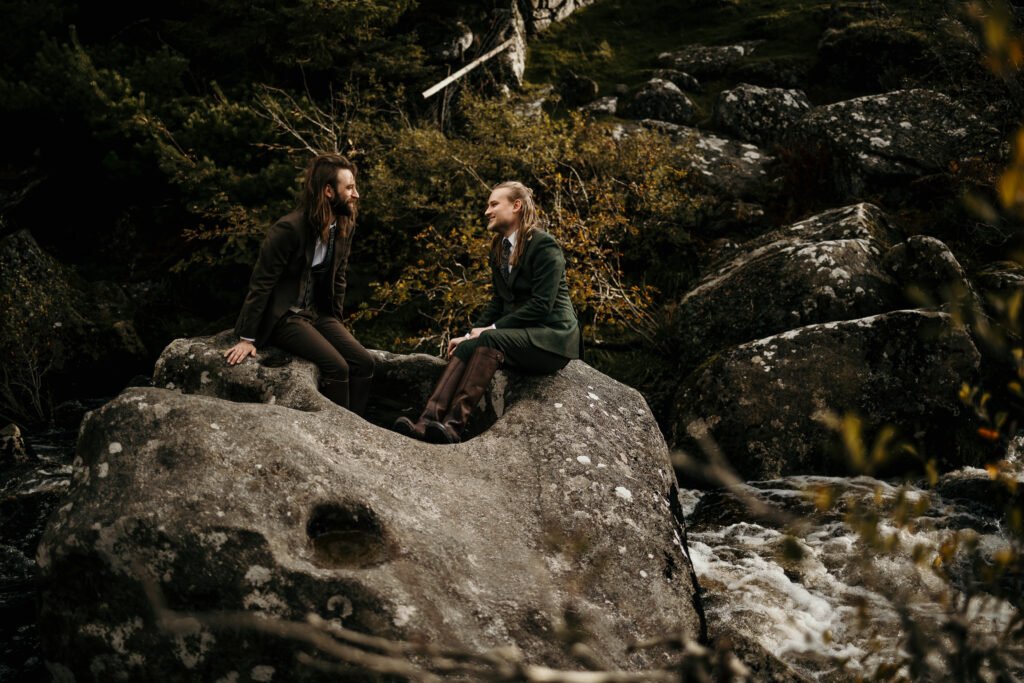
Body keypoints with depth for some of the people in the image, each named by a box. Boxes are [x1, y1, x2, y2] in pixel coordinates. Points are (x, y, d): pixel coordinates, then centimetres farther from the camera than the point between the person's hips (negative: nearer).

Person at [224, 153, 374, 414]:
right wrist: (247, 338, -17)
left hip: (318, 313, 7)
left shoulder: (345, 227, 2)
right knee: (337, 366, -24)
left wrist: (336, 324, 12)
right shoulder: (289, 228, -20)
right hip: (283, 315, -7)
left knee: (364, 362, -12)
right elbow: (261, 283, -17)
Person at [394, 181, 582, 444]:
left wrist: (491, 329, -19)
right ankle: (428, 422, -38)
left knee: (490, 341, -32)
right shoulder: (499, 249, 15)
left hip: (552, 337, -7)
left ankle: (453, 426, -42)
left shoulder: (544, 245, -11)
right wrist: (471, 333, -1)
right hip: (520, 334, 7)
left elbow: (541, 304, -19)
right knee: (468, 347, -21)